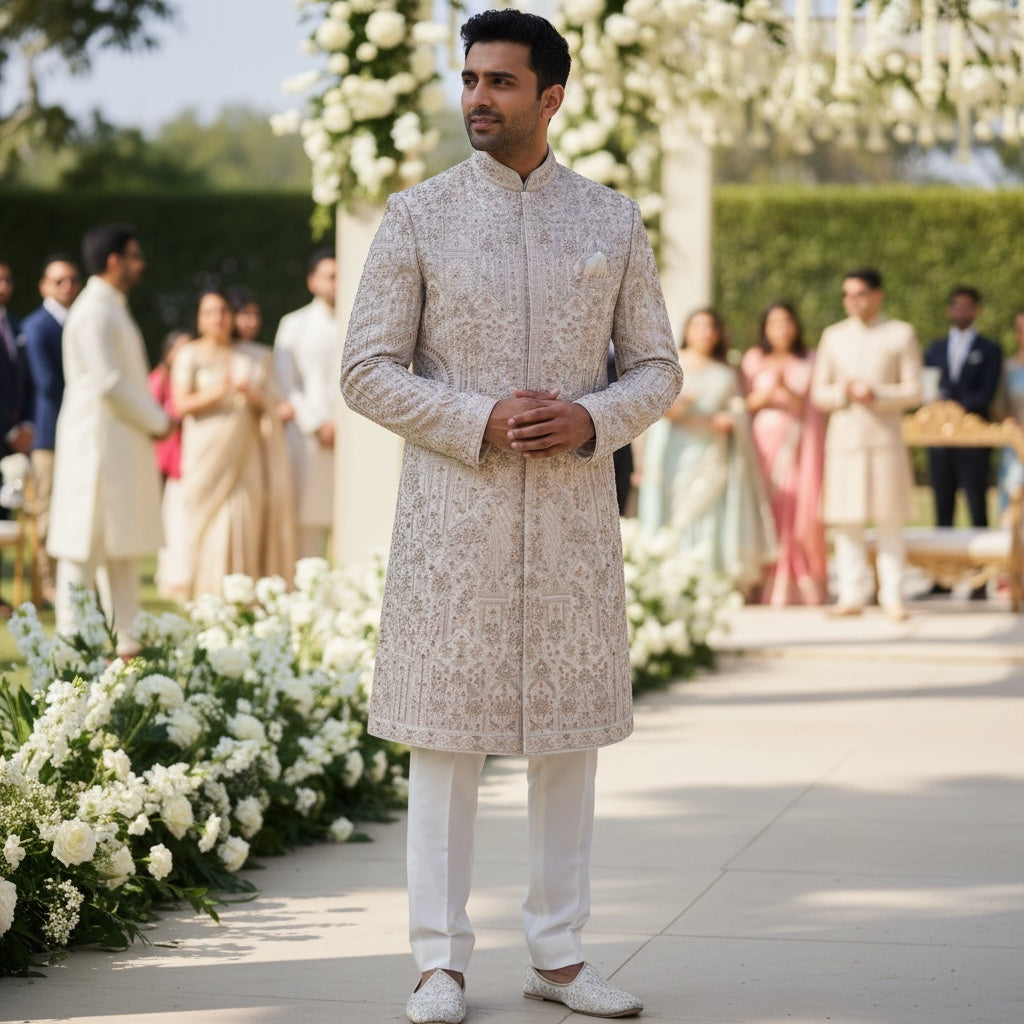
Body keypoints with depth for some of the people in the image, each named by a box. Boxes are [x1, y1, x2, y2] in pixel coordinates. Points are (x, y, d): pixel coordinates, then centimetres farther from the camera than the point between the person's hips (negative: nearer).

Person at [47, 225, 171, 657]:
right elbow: (109, 381, -21)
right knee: (86, 544, -6)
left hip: (124, 442, 10)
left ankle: (125, 637, 17)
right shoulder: (95, 311, -15)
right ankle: (73, 638, -4)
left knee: (122, 546, 12)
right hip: (99, 443, -10)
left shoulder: (114, 308, 16)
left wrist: (154, 416, 7)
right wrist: (157, 422, -12)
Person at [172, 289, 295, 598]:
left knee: (245, 523, -5)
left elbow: (269, 404, 12)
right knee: (209, 524, -8)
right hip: (207, 454, -2)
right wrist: (217, 392, -18)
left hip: (244, 453, 2)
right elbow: (181, 404, -3)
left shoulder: (254, 356, 14)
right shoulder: (189, 355, 6)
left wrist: (252, 395, -10)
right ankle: (206, 595, -6)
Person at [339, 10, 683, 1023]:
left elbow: (657, 367, 10)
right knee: (445, 731, -1)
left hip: (574, 513, 2)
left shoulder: (612, 222, 8)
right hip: (452, 512, -2)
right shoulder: (418, 217, 1)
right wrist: (479, 423, -15)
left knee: (570, 731, 7)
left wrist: (591, 421, -11)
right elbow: (368, 370, -1)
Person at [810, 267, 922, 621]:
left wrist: (876, 395, -15)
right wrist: (843, 393, -9)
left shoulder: (901, 334, 5)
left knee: (889, 520, -2)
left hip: (884, 438, -2)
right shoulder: (834, 335, 14)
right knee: (847, 522, 0)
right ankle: (851, 595, 4)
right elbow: (818, 393, 11)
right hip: (843, 437, 2)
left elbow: (913, 392, -1)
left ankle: (892, 596, 0)